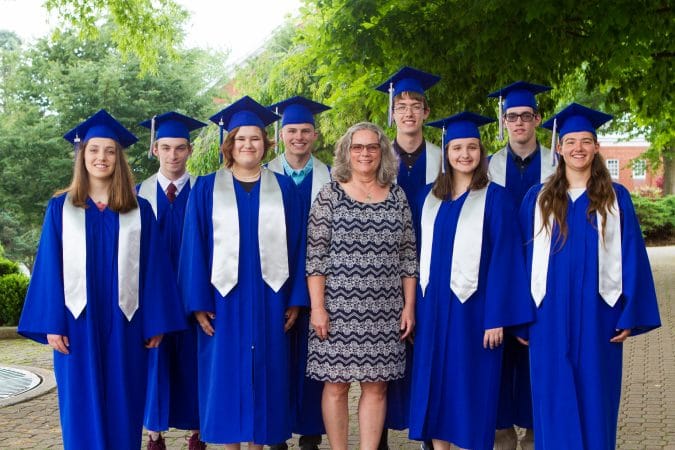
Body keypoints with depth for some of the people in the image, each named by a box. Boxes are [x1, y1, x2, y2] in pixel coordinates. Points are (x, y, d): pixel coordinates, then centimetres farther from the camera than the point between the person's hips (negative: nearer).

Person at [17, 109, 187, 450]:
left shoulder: (139, 211, 5)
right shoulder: (60, 208, 4)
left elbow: (152, 268, 3)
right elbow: (49, 268, 1)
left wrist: (155, 323, -2)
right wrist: (51, 324, -7)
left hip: (123, 323, 0)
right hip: (78, 322, 0)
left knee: (122, 408, 6)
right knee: (83, 408, 4)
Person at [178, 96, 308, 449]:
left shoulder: (283, 189, 7)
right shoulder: (206, 189, 3)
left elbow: (296, 246, 5)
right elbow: (194, 248, 0)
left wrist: (295, 300, -1)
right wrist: (198, 302, -7)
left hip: (268, 299, 1)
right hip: (223, 298, -1)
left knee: (263, 374, 6)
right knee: (226, 376, 3)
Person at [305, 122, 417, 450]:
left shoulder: (397, 196, 8)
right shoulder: (330, 194, -1)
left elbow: (408, 256, 9)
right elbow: (315, 255, -4)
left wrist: (409, 306, 4)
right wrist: (317, 307, -10)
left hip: (384, 311, 2)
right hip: (338, 308, -2)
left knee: (376, 386, 6)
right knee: (336, 385, 2)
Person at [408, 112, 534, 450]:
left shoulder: (495, 197, -6)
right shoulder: (430, 196, 9)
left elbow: (503, 258, -10)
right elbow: (422, 252, 13)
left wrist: (496, 317, -14)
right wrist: (416, 304, 7)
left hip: (472, 306, -5)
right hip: (433, 305, 5)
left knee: (470, 385, 2)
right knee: (436, 382, 9)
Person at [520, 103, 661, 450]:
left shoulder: (616, 198, 4)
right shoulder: (537, 199, 5)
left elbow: (631, 257, 2)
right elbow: (524, 258, 5)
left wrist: (629, 315, -5)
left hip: (598, 315, 0)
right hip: (550, 317, 0)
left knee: (595, 398, 7)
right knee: (554, 403, 4)